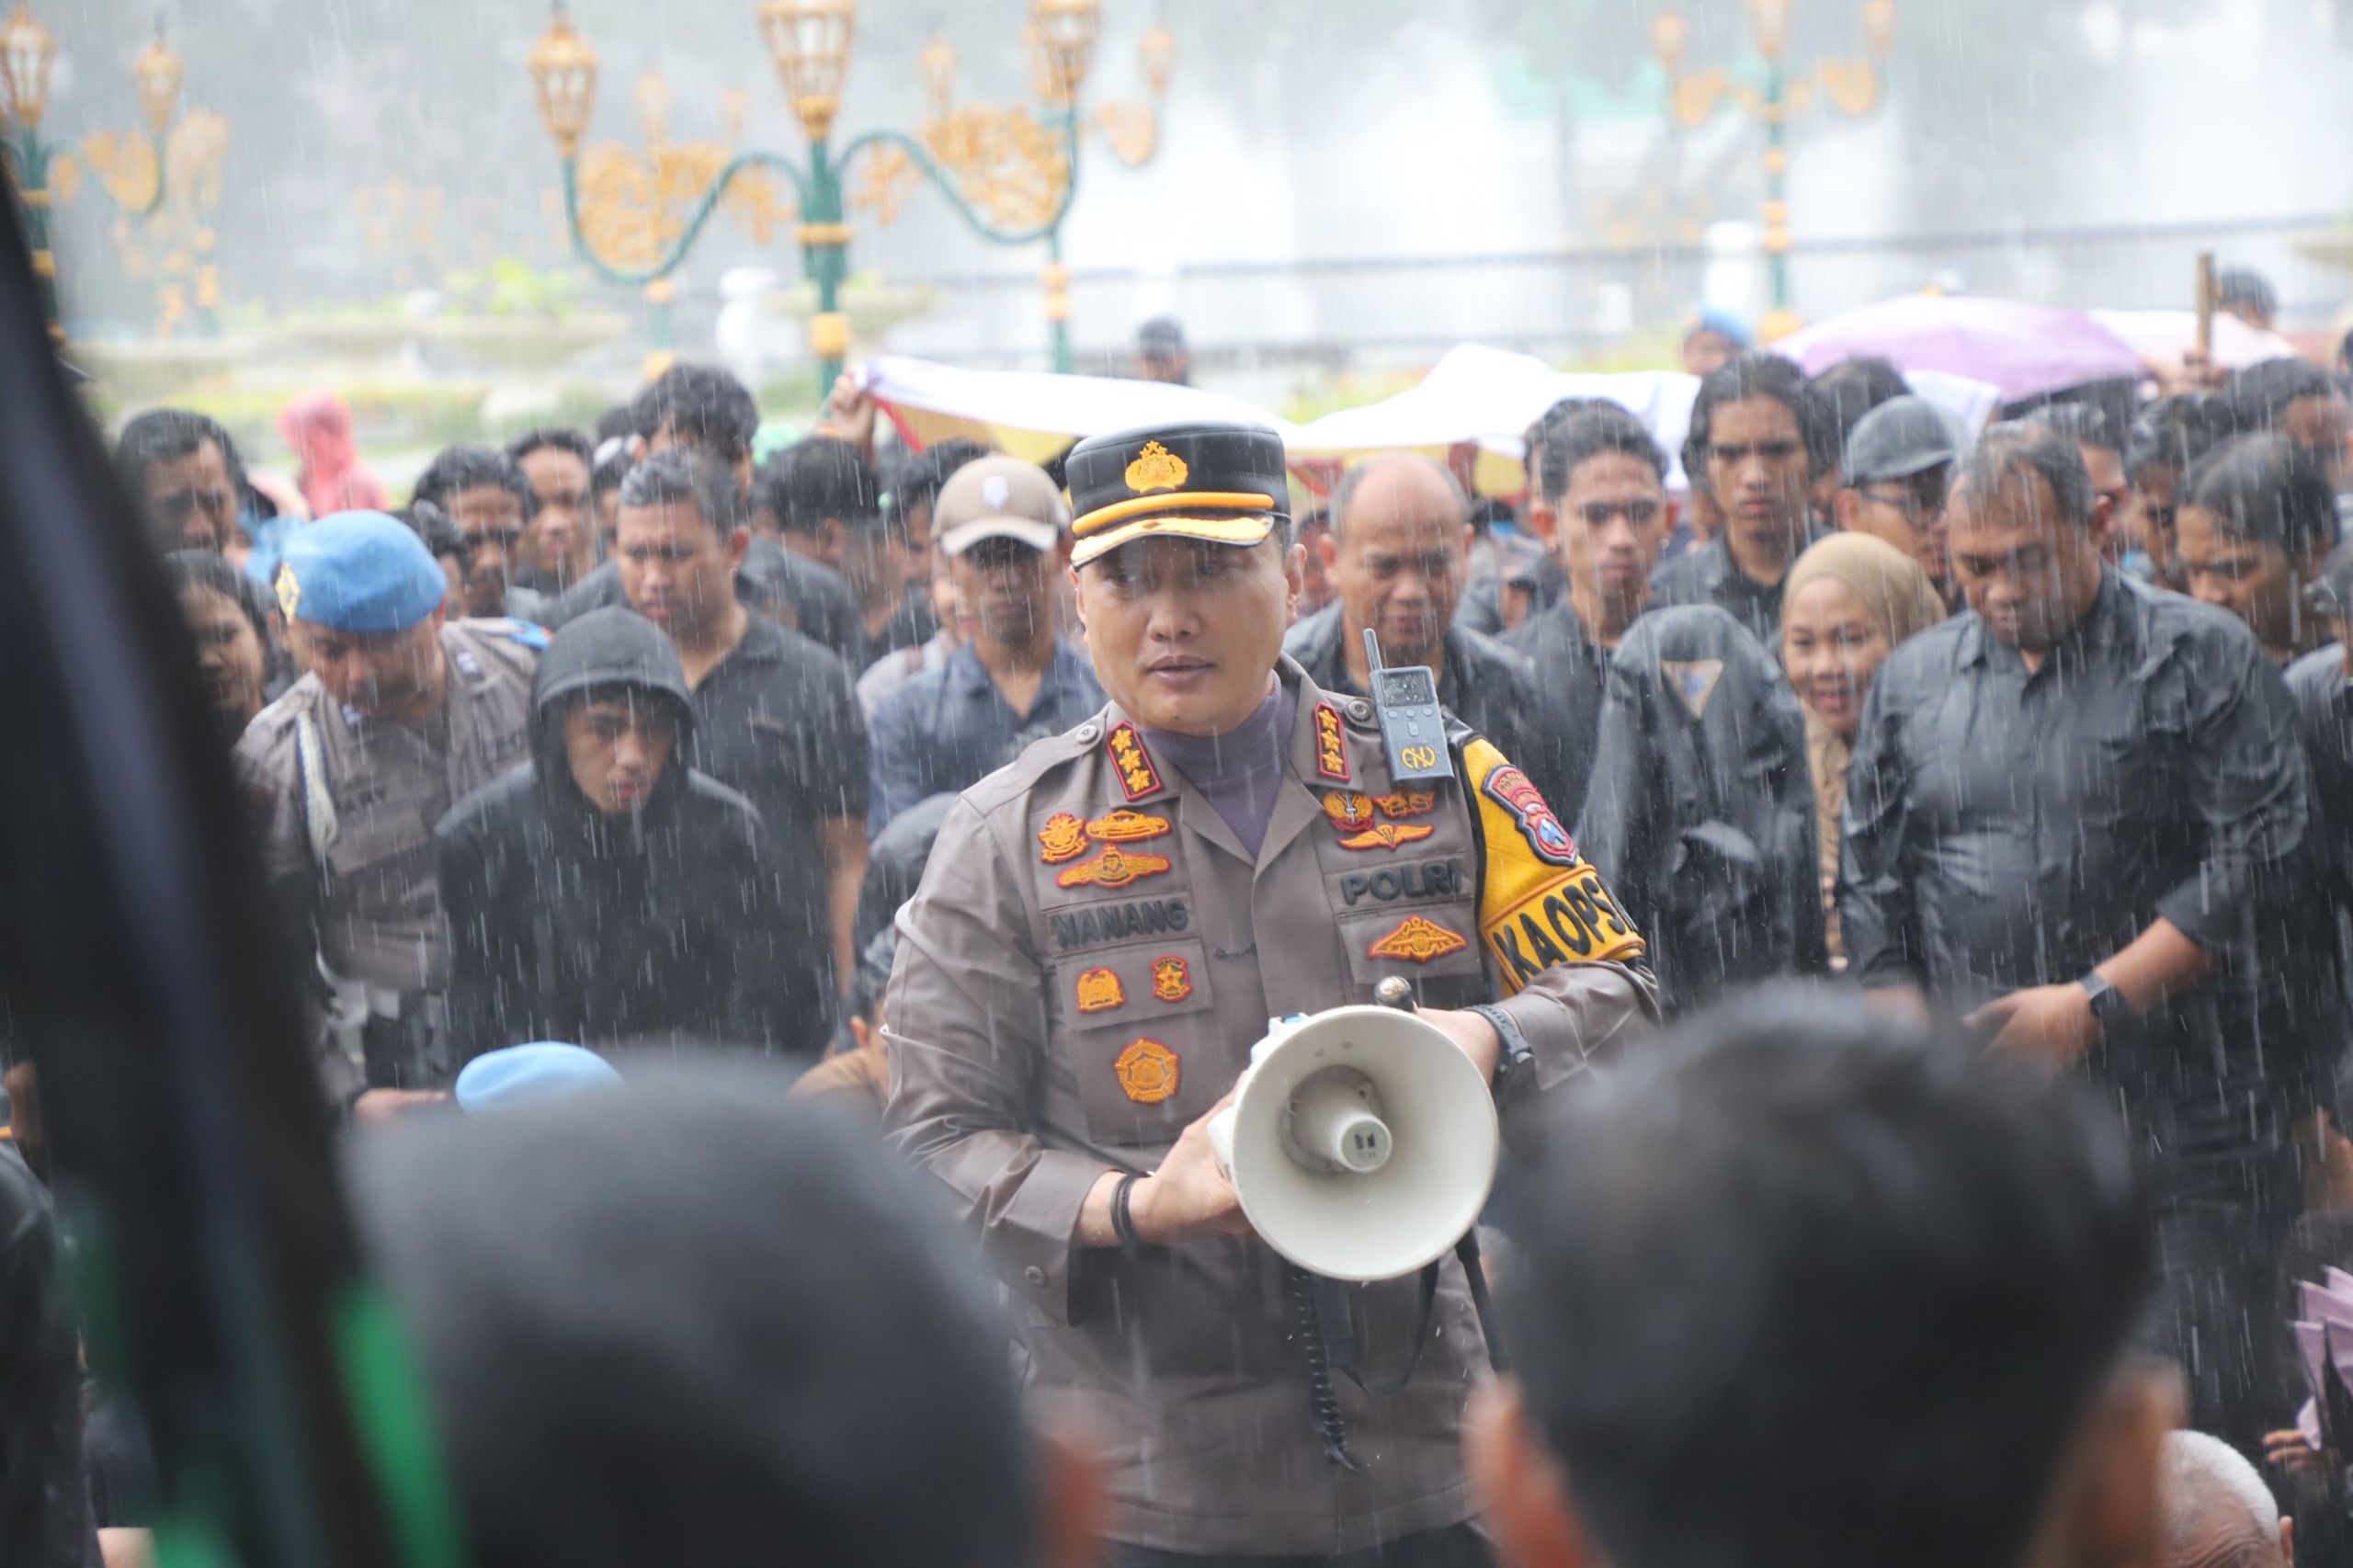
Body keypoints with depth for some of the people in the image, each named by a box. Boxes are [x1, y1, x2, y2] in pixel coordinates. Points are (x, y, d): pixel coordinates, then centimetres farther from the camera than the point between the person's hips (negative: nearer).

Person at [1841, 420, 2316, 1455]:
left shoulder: (2201, 659, 2)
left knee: (2191, 1417, -6)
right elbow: (1870, 886, 15)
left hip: (2180, 1125, -3)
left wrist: (2093, 1002, -12)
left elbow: (2254, 860, -7)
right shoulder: (1912, 681, 15)